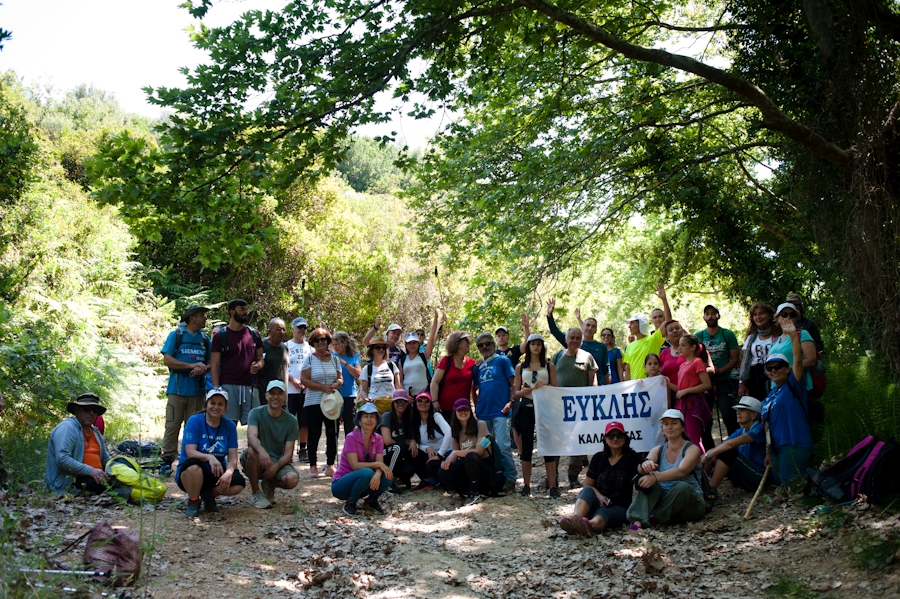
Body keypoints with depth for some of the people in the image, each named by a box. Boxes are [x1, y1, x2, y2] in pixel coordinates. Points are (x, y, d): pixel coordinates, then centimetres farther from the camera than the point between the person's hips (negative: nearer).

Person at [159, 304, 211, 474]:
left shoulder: (205, 339, 12)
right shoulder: (176, 335, 1)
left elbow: (211, 363, 11)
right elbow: (167, 360, -7)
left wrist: (203, 369, -12)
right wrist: (192, 365, -15)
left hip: (197, 390, 3)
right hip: (177, 389, -3)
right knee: (172, 425, -3)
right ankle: (167, 460, 1)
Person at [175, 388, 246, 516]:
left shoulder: (229, 425, 0)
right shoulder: (194, 421, -10)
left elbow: (232, 457, -6)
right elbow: (190, 452, -20)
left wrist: (228, 473, -29)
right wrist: (209, 457, -41)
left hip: (217, 474, 3)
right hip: (190, 472, -3)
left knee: (239, 483, -26)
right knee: (193, 465, -38)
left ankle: (209, 494, 6)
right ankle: (193, 501, -9)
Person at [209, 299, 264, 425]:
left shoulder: (254, 334, 13)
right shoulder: (220, 336, 3)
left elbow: (260, 358, 19)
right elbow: (214, 365, 0)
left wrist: (258, 365, -5)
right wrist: (217, 390, -10)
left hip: (250, 386, 3)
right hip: (228, 386, -3)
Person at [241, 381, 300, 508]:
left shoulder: (291, 420, -1)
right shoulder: (256, 413, -5)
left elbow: (288, 453, -4)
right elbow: (251, 436, -25)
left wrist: (276, 466, -25)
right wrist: (262, 451, -47)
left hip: (278, 461, 1)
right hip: (258, 462, -1)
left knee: (293, 479, -30)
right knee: (252, 450, -35)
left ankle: (269, 485, 8)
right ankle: (255, 493, -13)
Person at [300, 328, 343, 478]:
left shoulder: (334, 358, 10)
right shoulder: (309, 359, -1)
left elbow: (340, 378, 12)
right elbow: (304, 380, -9)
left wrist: (337, 384, -12)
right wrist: (323, 387, -17)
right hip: (313, 403, -3)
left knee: (332, 433, 3)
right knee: (314, 434, 3)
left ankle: (330, 465, 12)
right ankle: (313, 466, 12)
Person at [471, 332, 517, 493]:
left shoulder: (502, 361, 0)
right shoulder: (477, 367, 14)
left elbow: (514, 384, -3)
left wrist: (510, 403, -13)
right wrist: (477, 404, 10)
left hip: (500, 412, -6)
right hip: (483, 412, 6)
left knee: (503, 447, -10)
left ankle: (510, 480, -3)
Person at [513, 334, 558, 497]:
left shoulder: (549, 365, 8)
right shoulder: (520, 367, 10)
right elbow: (516, 393, 6)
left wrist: (545, 385, -12)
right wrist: (529, 390, -12)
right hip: (526, 408, 1)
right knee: (526, 447, 4)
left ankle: (552, 485, -3)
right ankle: (526, 485, 12)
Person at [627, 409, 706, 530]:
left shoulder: (692, 449, -4)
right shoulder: (658, 450, 9)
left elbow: (681, 471, -25)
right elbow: (640, 469, -12)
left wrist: (655, 477, -43)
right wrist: (645, 464, -38)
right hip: (663, 500, 3)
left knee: (682, 486, -35)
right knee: (647, 481, -26)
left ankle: (656, 519, -28)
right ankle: (638, 521, -44)